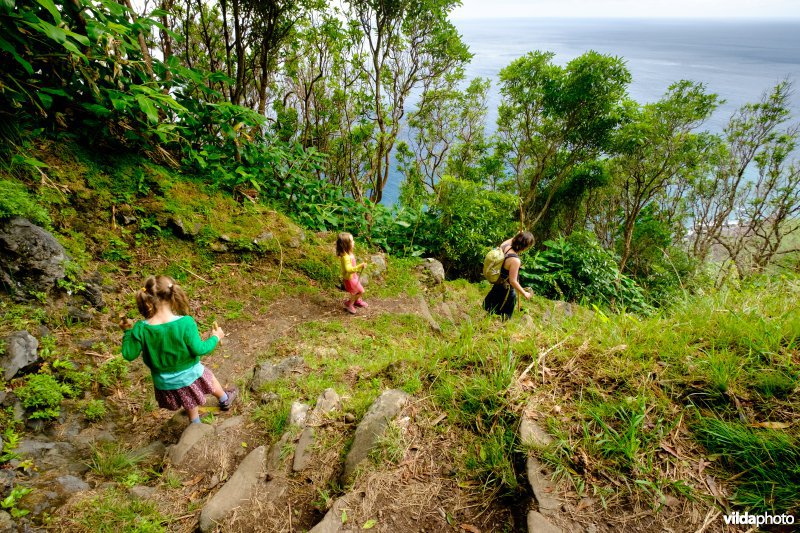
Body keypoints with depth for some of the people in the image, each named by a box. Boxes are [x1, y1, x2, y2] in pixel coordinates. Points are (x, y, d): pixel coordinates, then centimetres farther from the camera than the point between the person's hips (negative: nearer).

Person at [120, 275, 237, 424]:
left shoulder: (140, 329, -24)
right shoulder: (185, 322, -32)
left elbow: (129, 354, -11)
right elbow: (198, 350, -25)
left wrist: (128, 331, 3)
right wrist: (215, 338, -6)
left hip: (164, 382, 2)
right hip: (189, 375, -2)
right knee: (210, 379, 32)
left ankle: (196, 424, 54)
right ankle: (225, 400, 60)